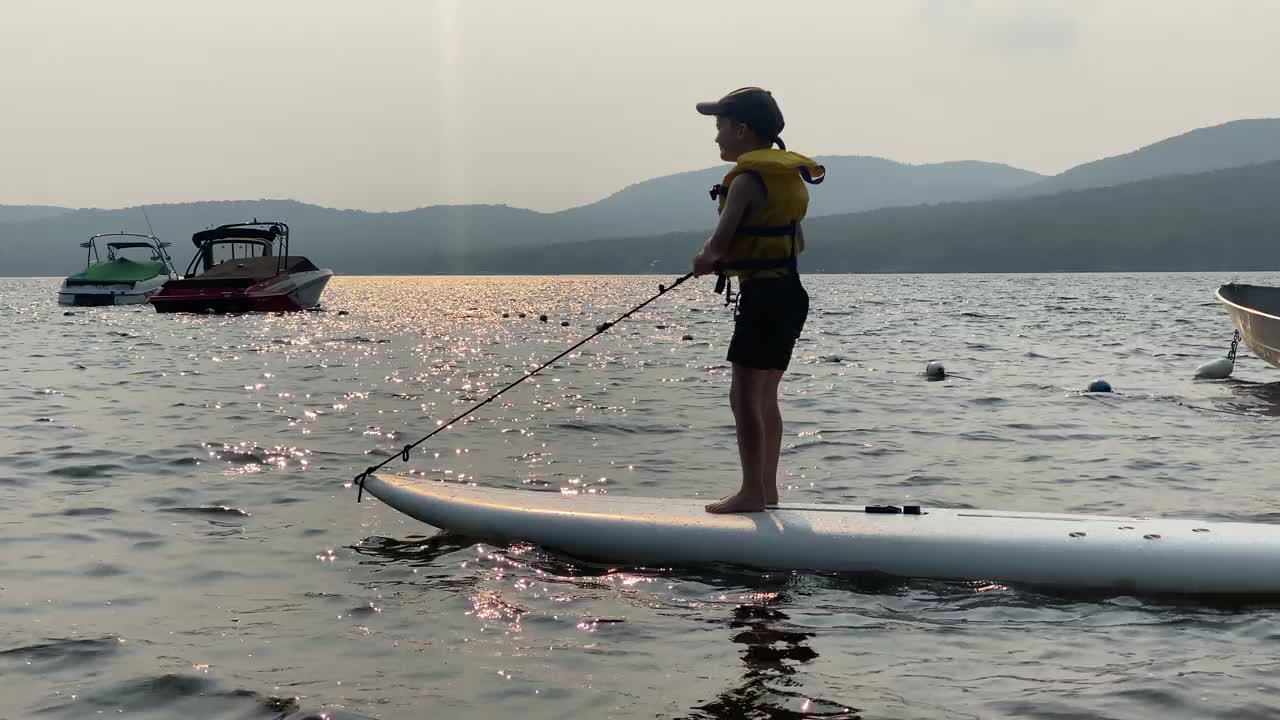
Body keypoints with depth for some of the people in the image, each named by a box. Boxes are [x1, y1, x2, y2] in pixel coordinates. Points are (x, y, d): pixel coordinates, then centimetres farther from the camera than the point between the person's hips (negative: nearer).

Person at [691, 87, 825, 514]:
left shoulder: (747, 179, -13)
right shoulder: (785, 176, 16)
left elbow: (719, 242, -20)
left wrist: (706, 257, 3)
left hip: (763, 295, -10)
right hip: (788, 291, 10)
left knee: (744, 395, -5)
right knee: (764, 397, 15)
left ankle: (752, 492, -4)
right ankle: (767, 489, 21)